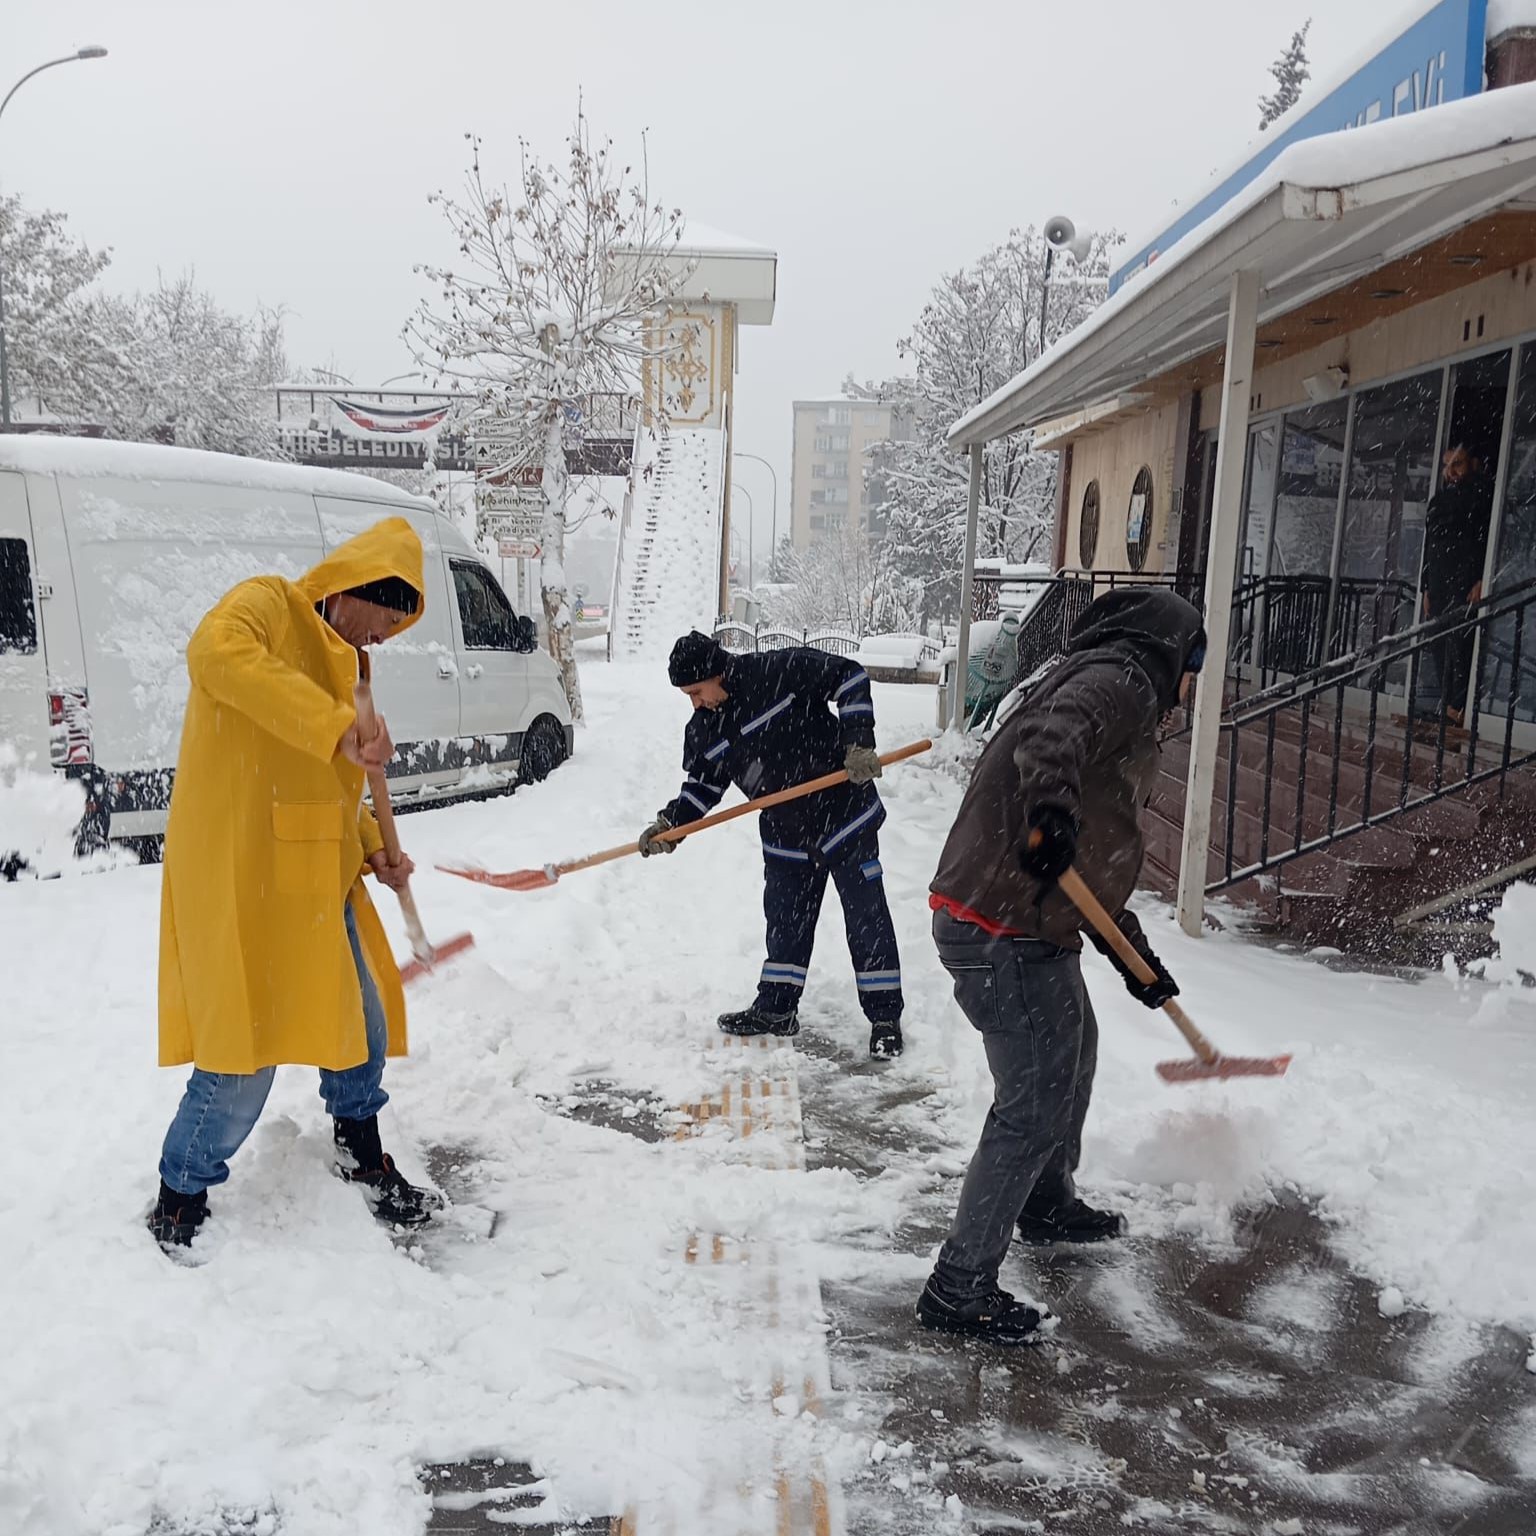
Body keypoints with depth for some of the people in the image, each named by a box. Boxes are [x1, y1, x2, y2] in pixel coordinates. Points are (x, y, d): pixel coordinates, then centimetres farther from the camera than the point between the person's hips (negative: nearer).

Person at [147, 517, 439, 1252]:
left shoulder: (337, 660, 19)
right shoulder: (267, 605, -7)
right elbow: (215, 652, -32)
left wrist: (373, 852, 9)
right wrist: (335, 725, -36)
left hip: (317, 882, 9)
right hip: (243, 880, -9)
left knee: (363, 1027, 16)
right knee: (246, 1054, -4)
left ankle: (361, 1156, 38)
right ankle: (180, 1200, 20)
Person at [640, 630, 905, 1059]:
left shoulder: (783, 671, -20)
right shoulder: (703, 731, -1)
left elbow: (849, 676, -14)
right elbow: (702, 785, 7)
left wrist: (858, 742, -21)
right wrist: (670, 823, -9)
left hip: (846, 812, -6)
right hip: (785, 835, 6)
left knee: (867, 917, 1)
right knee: (784, 920, 14)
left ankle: (885, 1018, 11)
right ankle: (776, 1009, 30)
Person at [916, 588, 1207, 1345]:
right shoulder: (1121, 679, -7)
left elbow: (1096, 860, 27)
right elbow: (1052, 733, -32)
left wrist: (1136, 957, 29)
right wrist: (1051, 807, -50)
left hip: (1027, 926, 11)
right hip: (1002, 932, -11)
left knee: (1073, 1053, 28)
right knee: (1035, 1102, -4)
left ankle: (1049, 1204, 50)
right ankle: (959, 1286, 8)